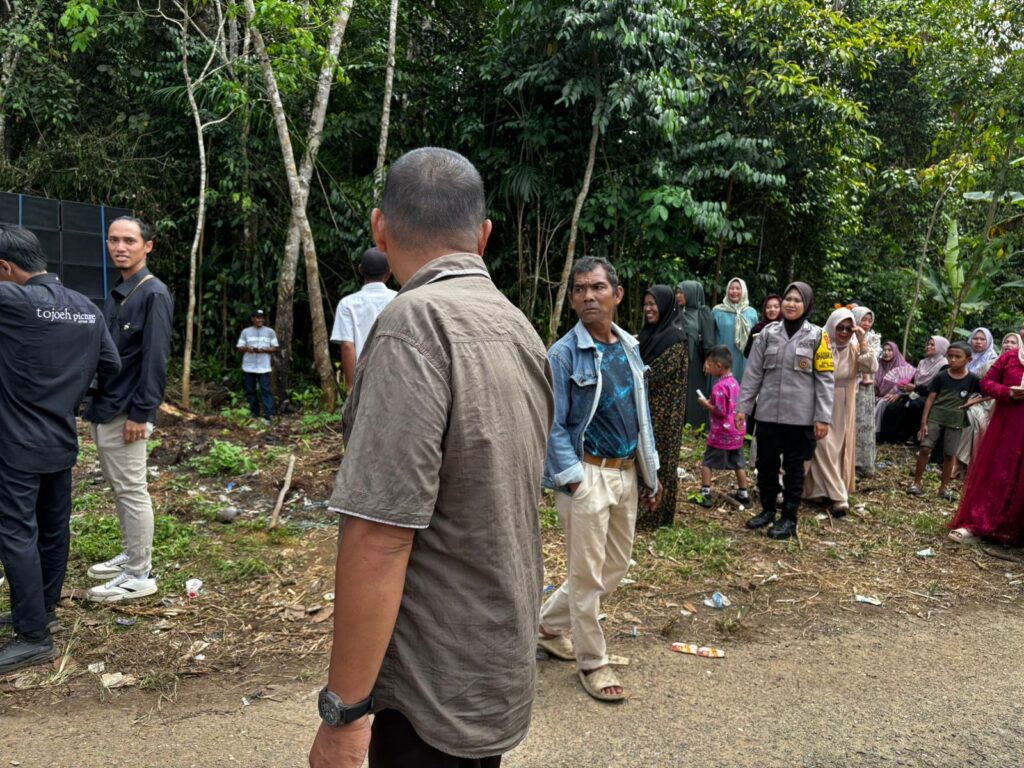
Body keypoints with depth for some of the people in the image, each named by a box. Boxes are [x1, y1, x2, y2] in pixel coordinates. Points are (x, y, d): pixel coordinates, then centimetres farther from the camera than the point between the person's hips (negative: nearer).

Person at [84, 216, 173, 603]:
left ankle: (139, 575, 6)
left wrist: (140, 414, -19)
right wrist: (95, 403, 13)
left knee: (132, 491, -2)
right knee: (119, 489, 16)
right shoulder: (115, 293, 14)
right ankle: (130, 555, 29)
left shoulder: (154, 294, -12)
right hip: (103, 409, 9)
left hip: (125, 413, -9)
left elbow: (155, 360, -18)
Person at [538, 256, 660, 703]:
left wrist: (650, 474, 15)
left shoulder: (630, 349, 8)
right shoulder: (564, 354, -12)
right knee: (587, 574, 4)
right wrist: (573, 480, -18)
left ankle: (550, 626, 36)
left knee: (615, 568, 17)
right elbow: (553, 427, -13)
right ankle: (592, 663, 23)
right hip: (588, 474, -7)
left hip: (626, 473, 7)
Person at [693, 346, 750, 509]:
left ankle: (705, 494, 5)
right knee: (739, 464, 14)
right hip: (736, 432, 8)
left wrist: (706, 404, -8)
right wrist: (712, 402, 12)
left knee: (707, 463, 5)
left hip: (721, 434, -8)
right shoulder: (734, 382, 6)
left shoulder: (719, 387, -20)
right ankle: (744, 495, 22)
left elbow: (720, 411, -21)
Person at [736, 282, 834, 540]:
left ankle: (789, 518, 20)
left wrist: (823, 417, -9)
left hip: (800, 416, -3)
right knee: (765, 464, 11)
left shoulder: (817, 336, -2)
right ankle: (767, 509, 30)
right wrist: (743, 406, 2)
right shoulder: (768, 333, 6)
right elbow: (754, 373, 6)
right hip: (768, 413, 3)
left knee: (794, 467, 7)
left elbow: (825, 379, -4)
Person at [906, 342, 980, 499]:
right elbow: (930, 399, -3)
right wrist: (924, 422, -6)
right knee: (925, 448, -7)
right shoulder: (941, 376, -3)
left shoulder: (972, 379, -4)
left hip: (955, 421, 0)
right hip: (935, 417, 0)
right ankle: (916, 482, 2)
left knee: (949, 454, 6)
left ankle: (944, 487, 19)